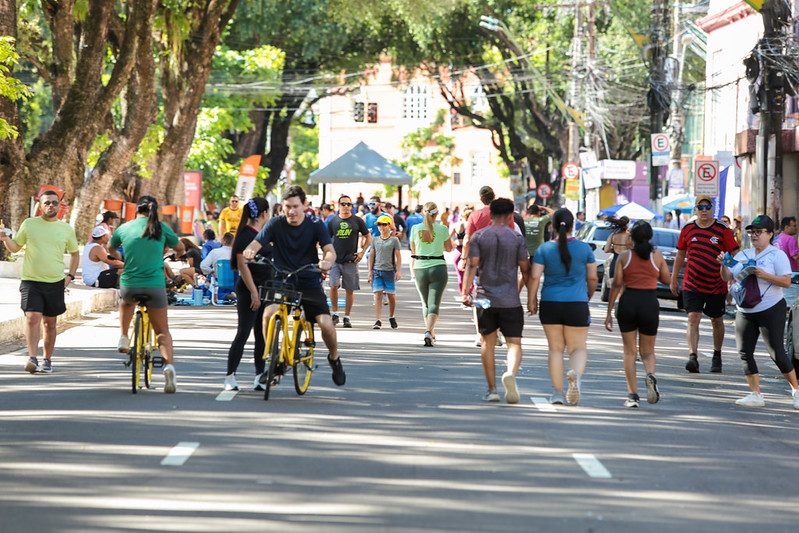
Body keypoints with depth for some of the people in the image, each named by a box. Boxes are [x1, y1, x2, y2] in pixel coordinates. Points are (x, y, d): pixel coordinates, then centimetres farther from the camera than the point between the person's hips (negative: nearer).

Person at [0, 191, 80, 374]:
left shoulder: (66, 229, 6)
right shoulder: (29, 224, 3)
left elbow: (75, 253, 20)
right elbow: (15, 247, 10)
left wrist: (70, 276, 8)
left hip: (55, 283, 2)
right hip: (31, 281, -2)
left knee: (50, 323, 8)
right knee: (32, 318, -16)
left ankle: (47, 360, 20)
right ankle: (32, 358, -18)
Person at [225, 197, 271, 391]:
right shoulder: (245, 234, -12)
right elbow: (242, 265, -17)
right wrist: (254, 292, -20)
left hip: (265, 289, 8)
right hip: (248, 290, -8)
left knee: (263, 335, 6)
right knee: (243, 333, -6)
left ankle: (260, 376, 8)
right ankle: (230, 376, 1)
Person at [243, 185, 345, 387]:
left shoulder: (315, 225, -4)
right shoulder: (276, 224, -3)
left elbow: (330, 250, -15)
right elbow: (257, 242, -14)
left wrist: (327, 260, -40)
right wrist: (250, 251, -39)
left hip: (310, 284, 0)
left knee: (326, 324, -17)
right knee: (269, 313, -28)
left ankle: (334, 358, 15)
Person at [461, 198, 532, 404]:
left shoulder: (479, 236, 2)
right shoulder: (517, 238, 0)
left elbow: (471, 265, -6)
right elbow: (525, 271, -1)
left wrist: (465, 292, -8)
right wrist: (531, 299, 4)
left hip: (485, 298, 2)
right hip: (510, 301, -2)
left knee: (488, 342, 12)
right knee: (514, 343, 0)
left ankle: (492, 389, 10)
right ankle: (511, 372, -30)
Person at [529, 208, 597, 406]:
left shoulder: (544, 249, -2)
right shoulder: (584, 248, 0)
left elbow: (534, 278, -6)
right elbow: (592, 278, 6)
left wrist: (533, 301, 6)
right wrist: (589, 295, 23)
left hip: (550, 305, 1)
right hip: (577, 304, -1)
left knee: (555, 349, 11)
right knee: (578, 348, 7)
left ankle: (557, 392, 8)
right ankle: (576, 374, -24)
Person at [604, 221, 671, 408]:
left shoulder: (624, 256, 0)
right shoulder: (657, 256, 1)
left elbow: (616, 284, -2)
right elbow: (667, 280, 9)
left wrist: (609, 312, 2)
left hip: (628, 302, 0)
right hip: (650, 303, 0)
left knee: (629, 351, 9)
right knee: (647, 350, 13)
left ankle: (633, 394, 2)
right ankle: (650, 375, -19)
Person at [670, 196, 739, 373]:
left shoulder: (723, 230, -4)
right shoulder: (688, 230, 3)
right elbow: (680, 254, 15)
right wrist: (673, 279, 16)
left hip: (717, 285, 0)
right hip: (692, 284, 1)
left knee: (717, 320, 13)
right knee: (693, 319, -14)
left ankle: (717, 356, 31)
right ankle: (693, 357, -23)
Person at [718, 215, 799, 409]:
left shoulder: (777, 255, -4)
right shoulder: (743, 255, 13)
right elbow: (728, 277, 11)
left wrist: (764, 275, -22)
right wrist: (723, 265, -8)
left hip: (771, 310, -6)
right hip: (745, 311, 6)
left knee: (776, 353, -7)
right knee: (745, 352, -2)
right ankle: (755, 395, 3)